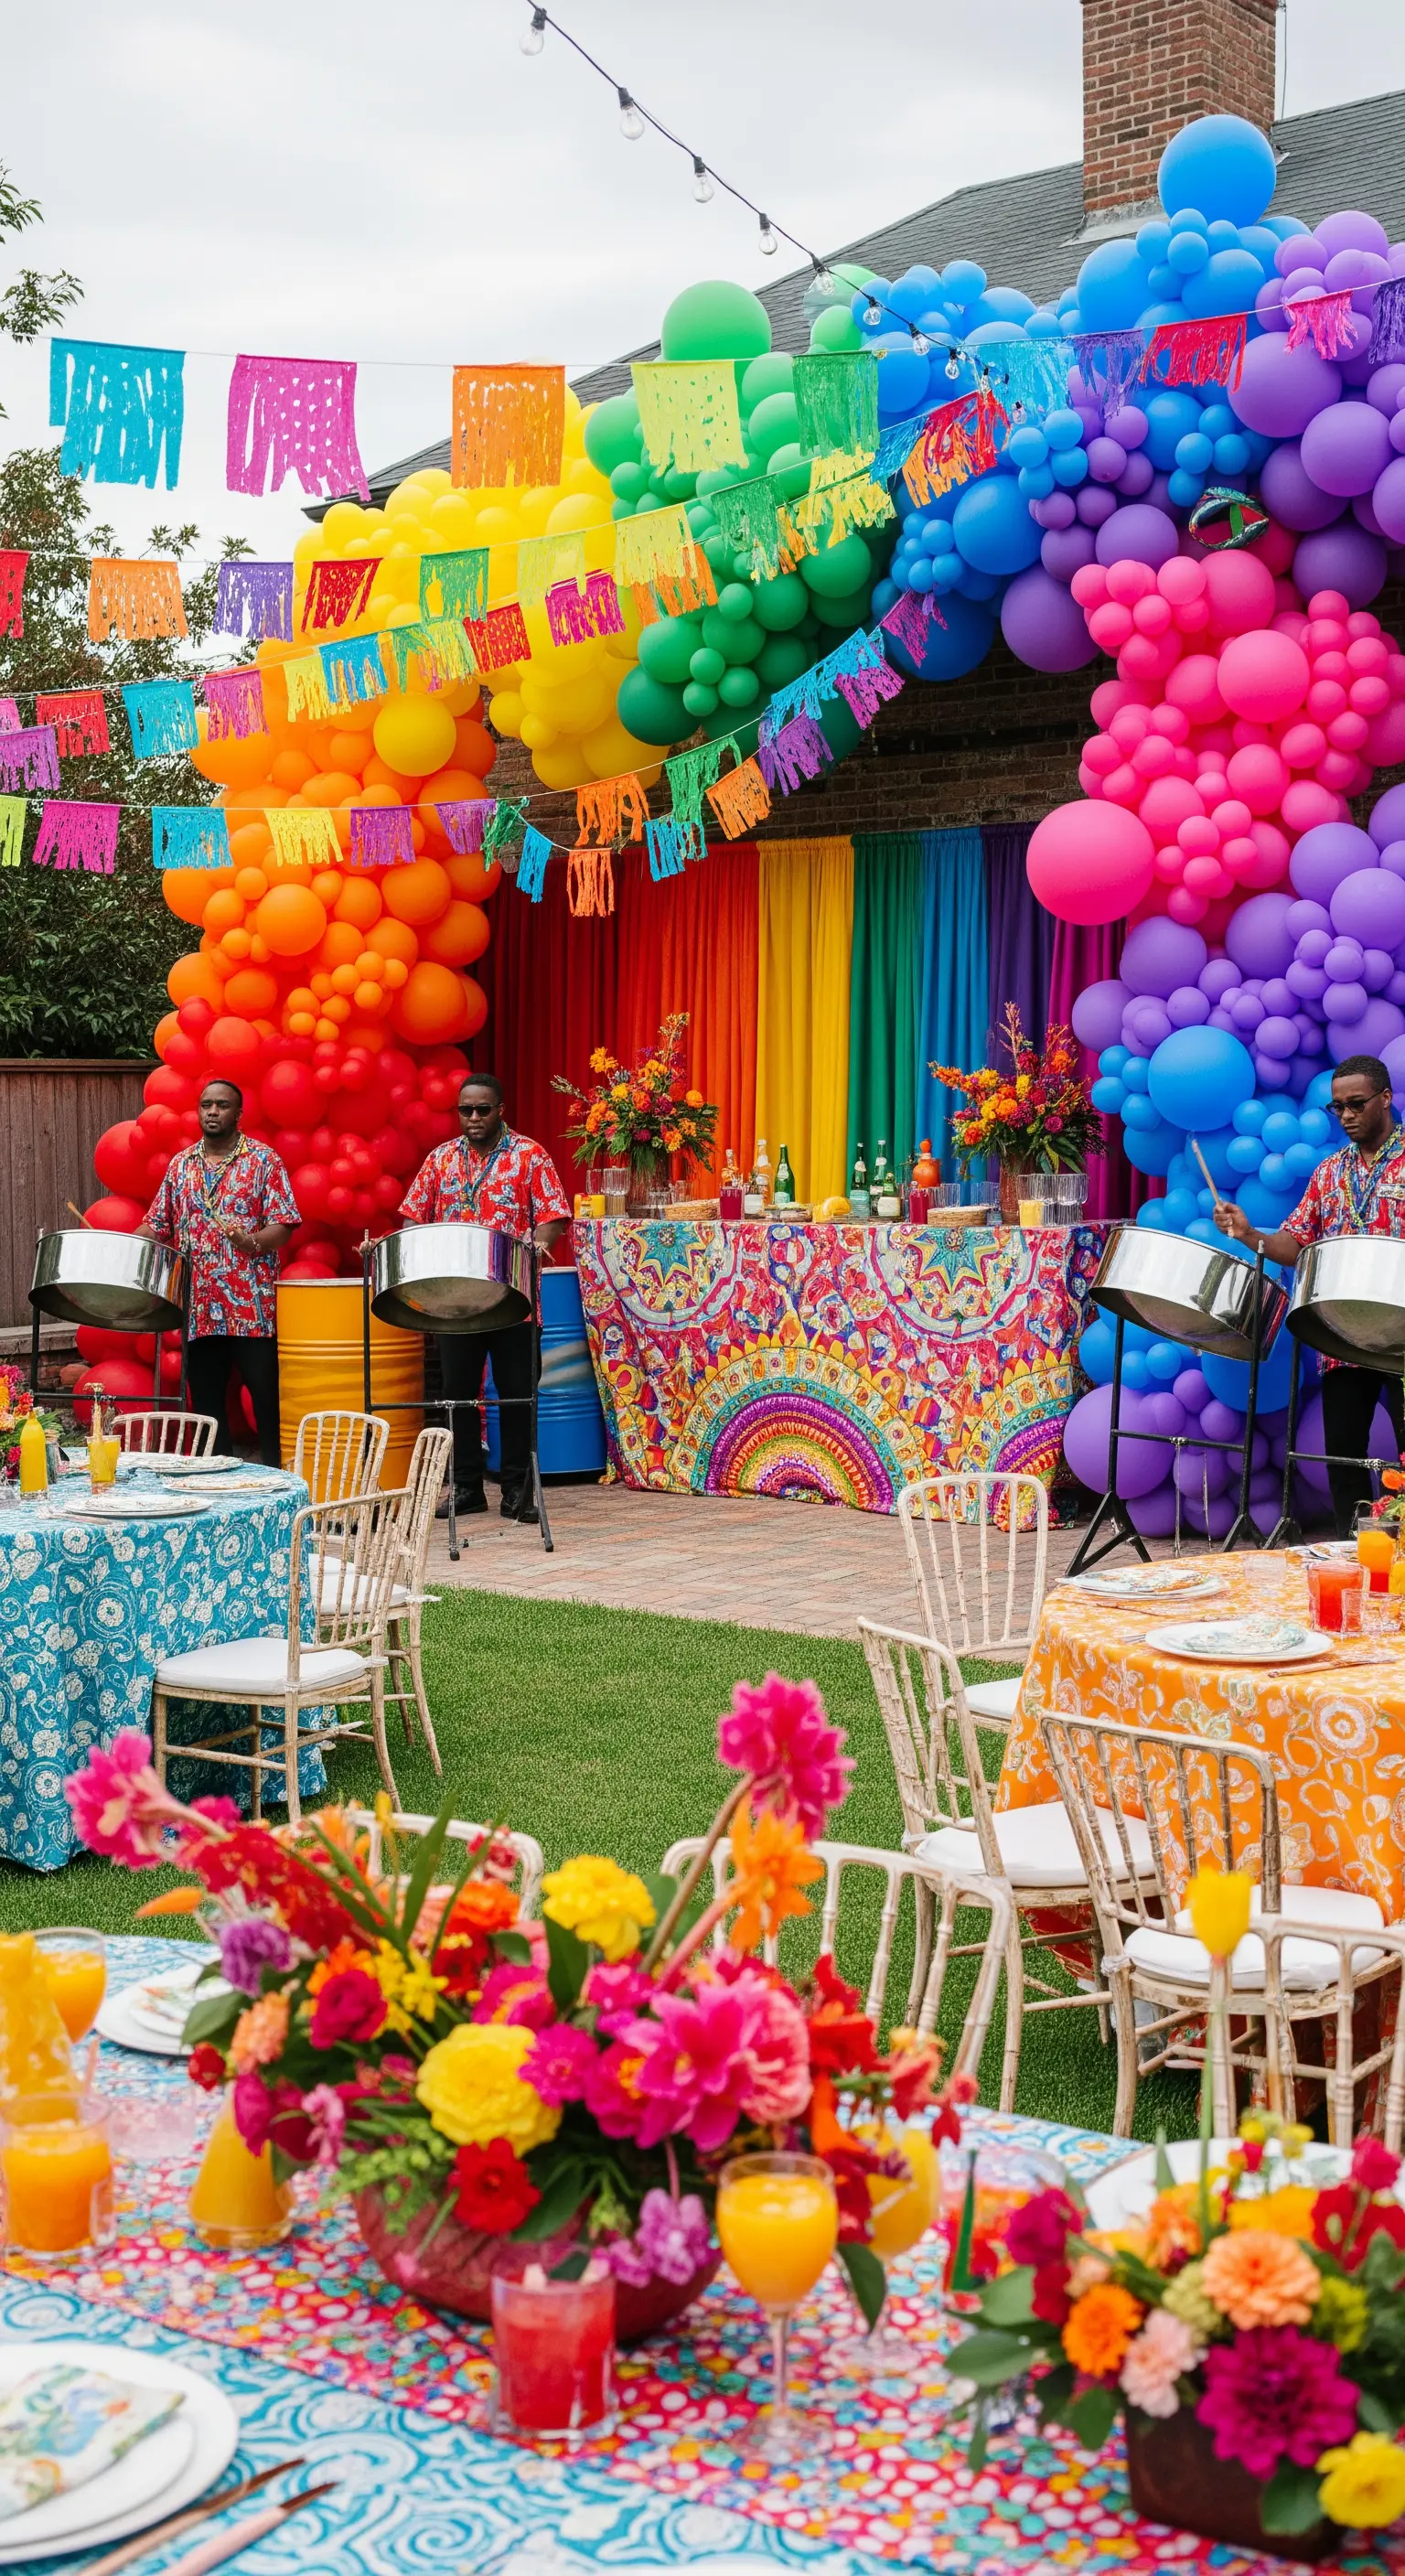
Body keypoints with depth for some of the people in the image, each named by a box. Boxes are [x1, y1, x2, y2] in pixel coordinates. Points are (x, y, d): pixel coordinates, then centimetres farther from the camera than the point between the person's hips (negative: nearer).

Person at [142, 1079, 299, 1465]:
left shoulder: (263, 1159, 0)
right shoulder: (182, 1164, 13)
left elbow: (283, 1224, -7)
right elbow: (157, 1224, 18)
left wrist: (251, 1242, -26)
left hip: (250, 1304, -4)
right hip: (198, 1306, 4)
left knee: (265, 1394, -3)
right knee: (205, 1397, 8)